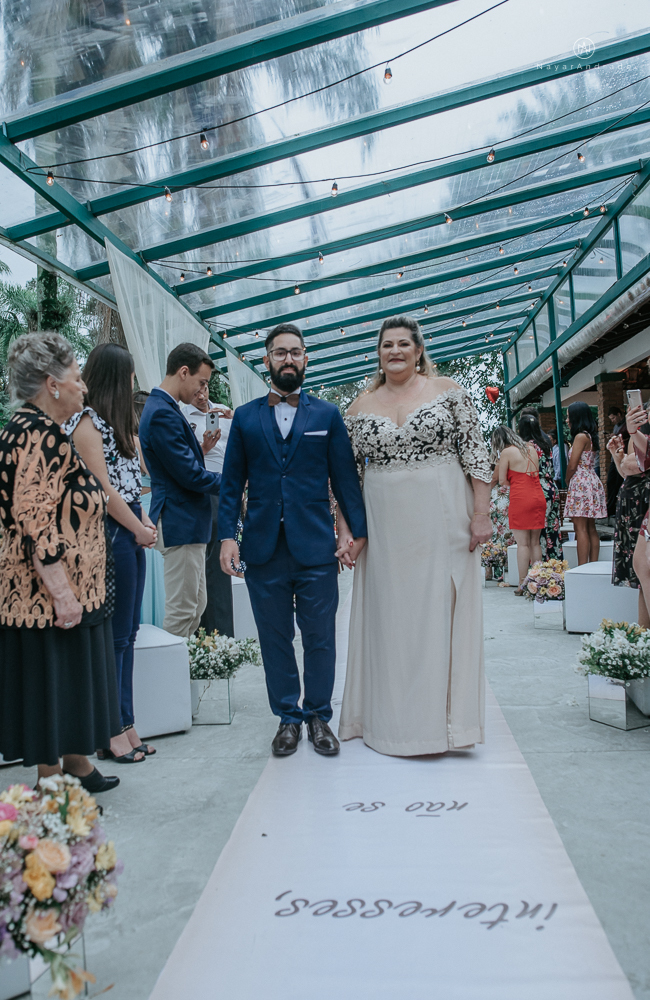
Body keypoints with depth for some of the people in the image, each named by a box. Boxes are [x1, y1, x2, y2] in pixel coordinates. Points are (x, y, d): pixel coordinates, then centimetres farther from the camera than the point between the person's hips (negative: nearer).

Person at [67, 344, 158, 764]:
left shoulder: (116, 422, 19)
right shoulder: (87, 421, -9)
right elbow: (102, 488, -15)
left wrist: (145, 522, 4)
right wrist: (139, 528, -8)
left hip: (130, 533, 9)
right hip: (110, 535, -9)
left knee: (127, 634, 11)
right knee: (113, 635, -3)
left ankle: (126, 726, 19)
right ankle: (113, 733, 7)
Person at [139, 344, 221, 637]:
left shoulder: (162, 409, 15)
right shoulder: (163, 413, -18)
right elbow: (189, 474, -20)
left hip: (187, 521, 11)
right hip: (180, 523, -11)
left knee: (196, 605, 17)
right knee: (181, 611, -2)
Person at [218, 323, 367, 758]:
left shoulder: (328, 414, 7)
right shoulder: (245, 417, 10)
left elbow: (346, 477, 5)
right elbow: (232, 483, 8)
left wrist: (358, 531, -3)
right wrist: (227, 535, -2)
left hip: (316, 547, -1)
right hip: (263, 549, 1)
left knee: (320, 638, 5)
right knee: (275, 638, 9)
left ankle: (319, 716, 22)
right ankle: (288, 717, 23)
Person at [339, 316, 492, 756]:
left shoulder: (448, 391, 1)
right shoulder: (361, 407, 8)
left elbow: (476, 455, -2)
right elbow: (350, 472, 9)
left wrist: (481, 514, -9)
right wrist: (347, 526, 2)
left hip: (442, 520, -2)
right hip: (384, 526, 2)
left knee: (443, 610, 3)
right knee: (389, 613, 7)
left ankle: (444, 716, 17)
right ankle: (393, 717, 21)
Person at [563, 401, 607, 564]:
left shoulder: (580, 436, -12)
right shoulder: (590, 436, 15)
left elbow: (572, 466, -14)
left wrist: (567, 481, 2)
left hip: (581, 483, -9)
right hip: (592, 482, 9)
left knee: (581, 528, -9)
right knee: (591, 528, 9)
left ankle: (582, 569, -11)